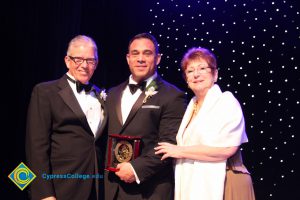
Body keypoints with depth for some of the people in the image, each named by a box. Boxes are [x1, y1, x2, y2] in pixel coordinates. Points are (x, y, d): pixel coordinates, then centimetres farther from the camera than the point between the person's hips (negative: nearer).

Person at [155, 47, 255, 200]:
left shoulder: (226, 101, -9)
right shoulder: (192, 106, 13)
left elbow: (226, 149, -21)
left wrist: (179, 150, -15)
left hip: (221, 185, -7)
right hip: (191, 185, 7)